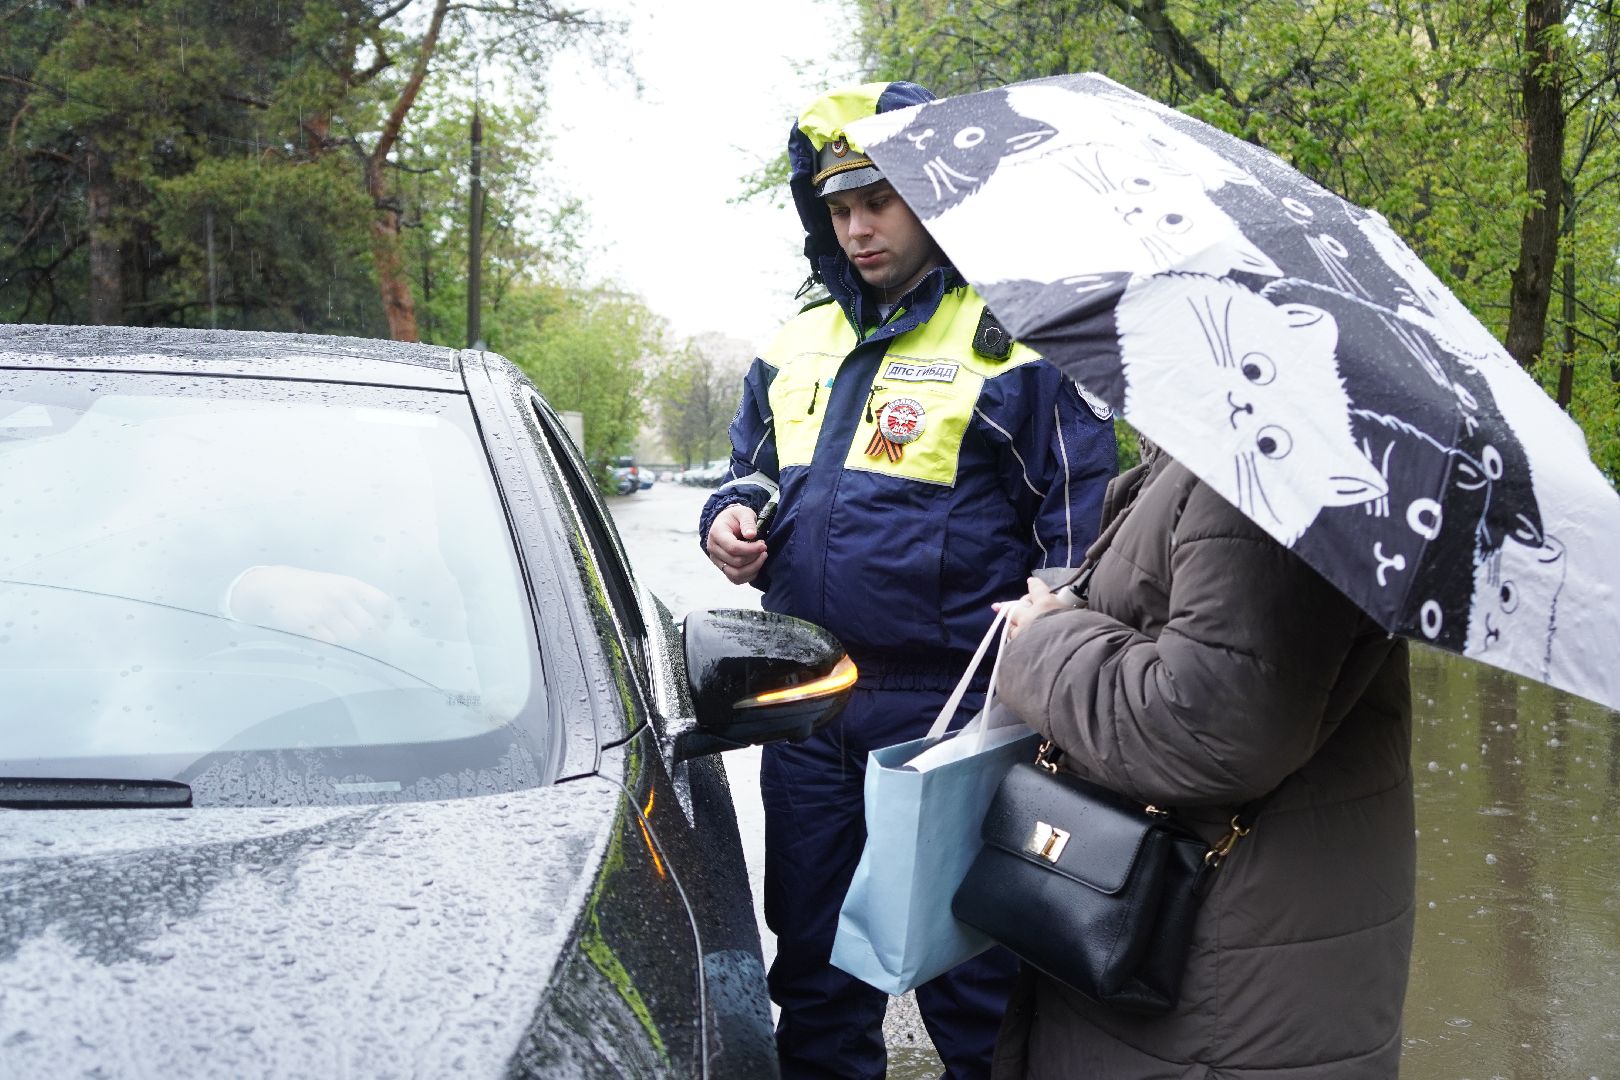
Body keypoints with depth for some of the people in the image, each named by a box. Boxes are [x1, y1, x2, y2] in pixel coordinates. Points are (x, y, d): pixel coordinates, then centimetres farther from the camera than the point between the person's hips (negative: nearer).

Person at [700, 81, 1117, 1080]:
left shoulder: (1015, 342, -8)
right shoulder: (802, 344, 11)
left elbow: (1080, 530, -9)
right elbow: (756, 463, 25)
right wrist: (733, 513, 1)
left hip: (947, 712, -6)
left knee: (970, 985, 7)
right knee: (815, 973, 19)